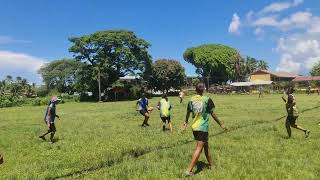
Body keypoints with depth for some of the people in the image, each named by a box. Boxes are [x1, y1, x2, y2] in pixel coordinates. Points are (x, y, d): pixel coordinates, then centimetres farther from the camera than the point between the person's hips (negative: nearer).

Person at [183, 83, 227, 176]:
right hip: (202, 127, -6)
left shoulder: (191, 100, 4)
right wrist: (221, 124, 6)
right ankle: (189, 170, -6)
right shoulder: (207, 99, -9)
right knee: (199, 148, -3)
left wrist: (186, 122, 38)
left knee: (206, 145, 21)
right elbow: (213, 114, -6)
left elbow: (188, 113, 18)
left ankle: (211, 165, 36)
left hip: (194, 127, 6)